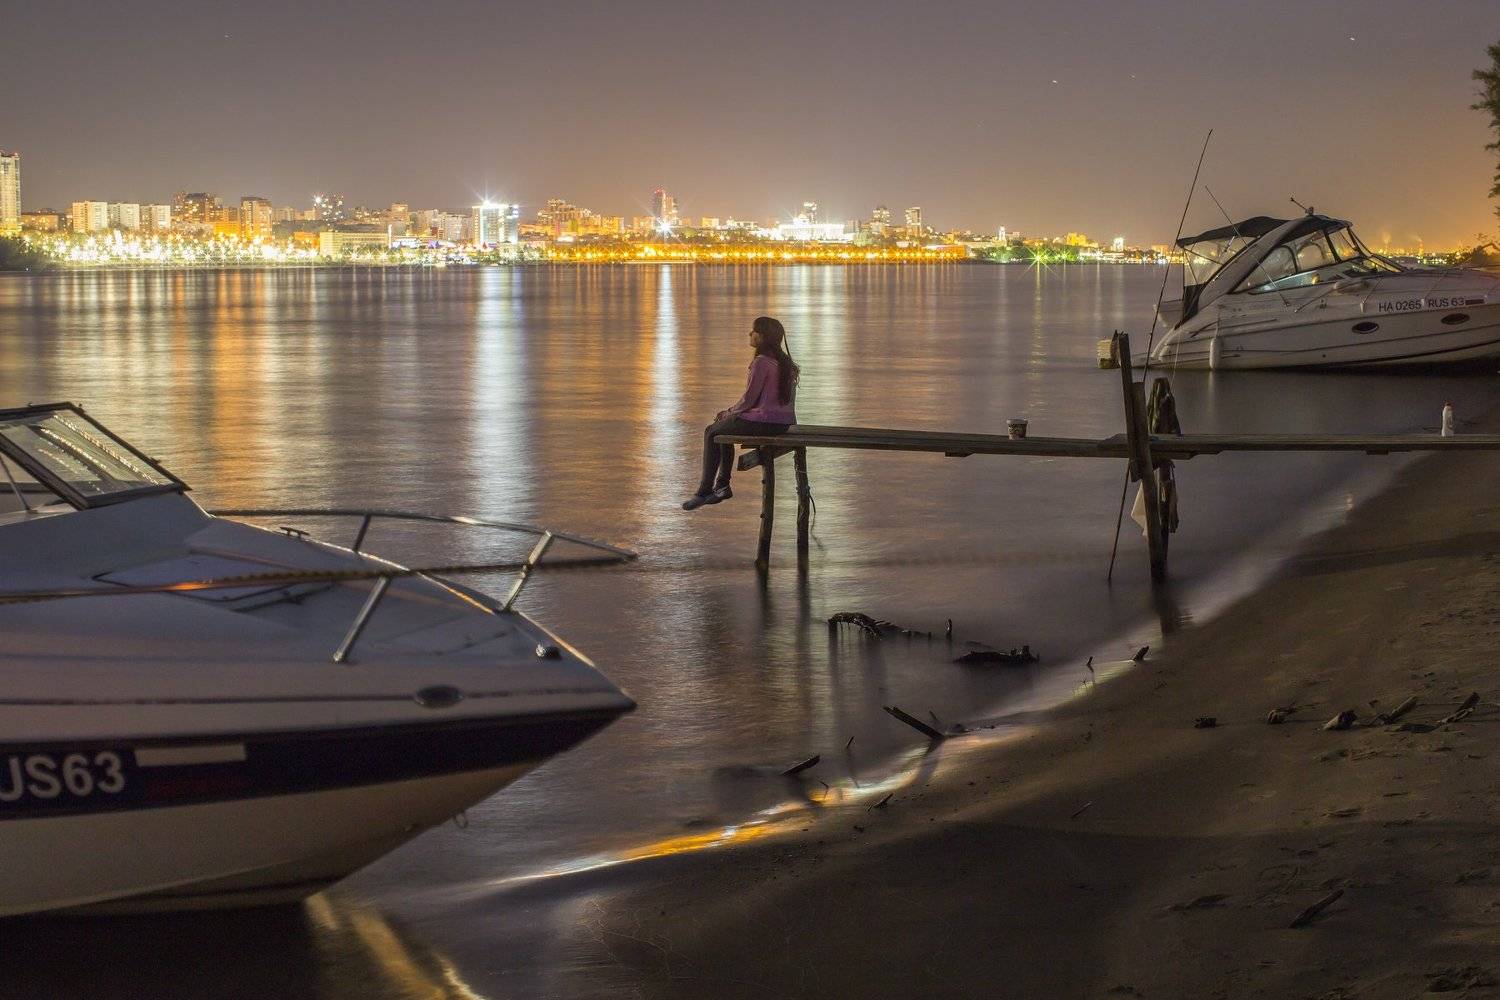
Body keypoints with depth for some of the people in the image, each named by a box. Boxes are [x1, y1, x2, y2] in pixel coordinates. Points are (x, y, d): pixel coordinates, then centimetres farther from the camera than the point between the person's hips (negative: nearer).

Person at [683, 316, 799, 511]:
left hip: (765, 422, -9)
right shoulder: (785, 361, 12)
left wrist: (728, 413, 5)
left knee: (711, 432, 9)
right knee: (724, 426, 28)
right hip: (785, 424, 9)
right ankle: (722, 485, 29)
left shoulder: (762, 362, -16)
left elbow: (749, 399, -14)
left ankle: (704, 491, 10)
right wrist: (730, 412, 18)